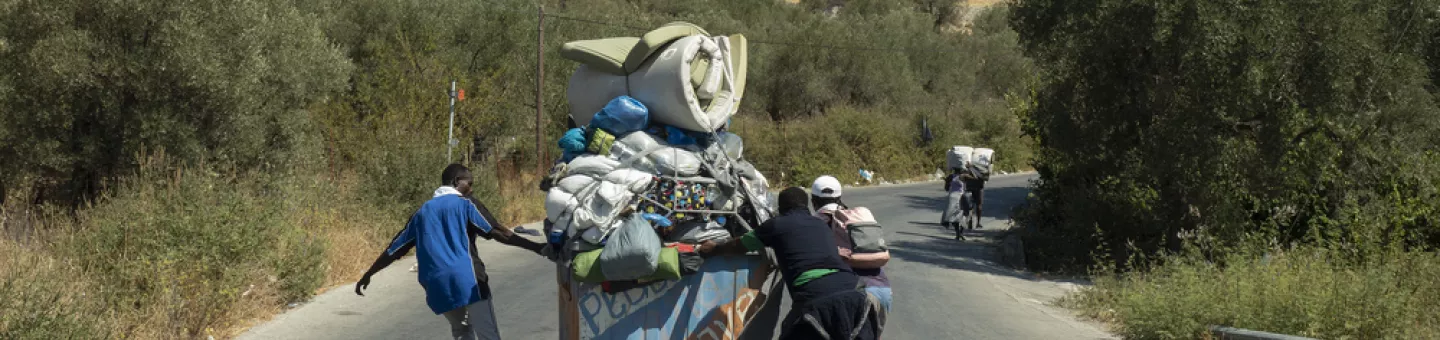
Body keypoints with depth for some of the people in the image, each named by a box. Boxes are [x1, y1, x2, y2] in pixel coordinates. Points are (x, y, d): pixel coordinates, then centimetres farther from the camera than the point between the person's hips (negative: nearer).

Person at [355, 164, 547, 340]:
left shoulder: (423, 212, 19)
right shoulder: (465, 204, 4)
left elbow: (395, 248, 22)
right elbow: (497, 232, -7)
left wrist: (368, 275, 32)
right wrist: (534, 247, -9)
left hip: (437, 286, 5)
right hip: (468, 280, -5)